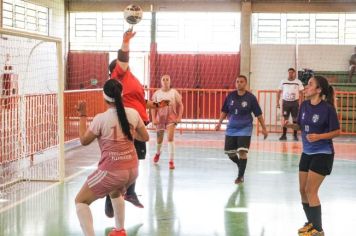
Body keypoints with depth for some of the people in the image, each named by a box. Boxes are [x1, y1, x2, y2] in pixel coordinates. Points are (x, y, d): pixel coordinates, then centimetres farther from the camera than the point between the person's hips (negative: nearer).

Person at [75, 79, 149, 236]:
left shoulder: (101, 118, -12)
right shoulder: (133, 113, 0)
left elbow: (84, 141, 1)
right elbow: (145, 137, 13)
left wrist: (82, 116, 9)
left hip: (111, 171, -6)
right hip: (132, 170, 6)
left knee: (81, 201, 10)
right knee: (115, 192, 38)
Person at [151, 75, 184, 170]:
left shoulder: (174, 92, -2)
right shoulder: (157, 93, 0)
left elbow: (180, 105, 1)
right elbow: (153, 107, 1)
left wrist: (179, 117, -8)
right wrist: (154, 118, -9)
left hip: (171, 118, -2)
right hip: (160, 118, 2)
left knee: (170, 138, -16)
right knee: (159, 139, 14)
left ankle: (171, 161, -13)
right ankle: (158, 153, 47)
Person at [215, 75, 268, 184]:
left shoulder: (250, 97, -8)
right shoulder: (230, 96, 0)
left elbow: (258, 114, -3)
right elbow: (224, 111, 11)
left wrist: (264, 128, -2)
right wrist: (219, 123, 3)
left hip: (245, 128, -4)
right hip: (231, 128, 4)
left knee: (242, 151, -12)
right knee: (229, 152, 7)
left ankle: (240, 176, 2)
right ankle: (240, 165, 38)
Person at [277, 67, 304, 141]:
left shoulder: (298, 82, 0)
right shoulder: (283, 82, 3)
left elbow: (301, 93, 1)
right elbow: (279, 92, 8)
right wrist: (277, 102, 1)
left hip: (295, 102, -1)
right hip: (285, 102, 1)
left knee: (295, 119, 2)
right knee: (285, 119, 3)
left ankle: (295, 135, 10)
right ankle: (284, 135, 9)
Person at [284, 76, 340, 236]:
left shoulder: (327, 108, -17)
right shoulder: (304, 105, 1)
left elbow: (337, 131, -12)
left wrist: (319, 136, -26)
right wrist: (290, 125, -8)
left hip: (322, 154, -7)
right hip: (307, 153, 7)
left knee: (310, 190, -9)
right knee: (303, 190, 10)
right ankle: (311, 222, 31)